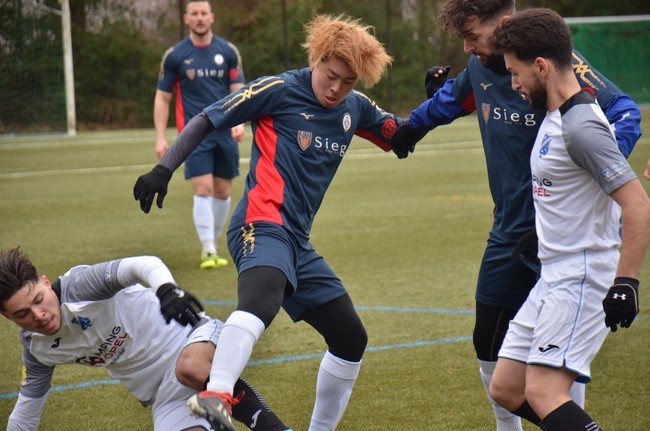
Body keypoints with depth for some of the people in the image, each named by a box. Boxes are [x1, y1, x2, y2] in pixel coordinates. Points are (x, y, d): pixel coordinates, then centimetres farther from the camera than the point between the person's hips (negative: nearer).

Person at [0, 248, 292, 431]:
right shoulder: (37, 351, 1)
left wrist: (166, 288, -52)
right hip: (162, 394, 5)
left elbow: (141, 265, -32)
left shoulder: (79, 285, -18)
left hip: (190, 335, -5)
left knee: (190, 368, -42)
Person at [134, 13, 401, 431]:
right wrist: (164, 169, -10)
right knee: (262, 299, -39)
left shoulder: (355, 108, 16)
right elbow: (207, 120, -1)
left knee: (351, 338, 12)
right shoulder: (280, 90, -3)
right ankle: (215, 396, -59)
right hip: (262, 225, -8)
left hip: (297, 241, 8)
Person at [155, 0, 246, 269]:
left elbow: (238, 91, 6)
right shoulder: (174, 55, 1)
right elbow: (162, 98, 5)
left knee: (222, 192, 6)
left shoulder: (228, 52, 5)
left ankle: (213, 247, 21)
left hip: (225, 133, 3)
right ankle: (208, 251, -12)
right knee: (203, 189, -13)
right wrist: (160, 138, -1)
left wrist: (239, 121, -12)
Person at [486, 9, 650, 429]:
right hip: (554, 277, 11)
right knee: (505, 389, 10)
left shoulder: (581, 127, -19)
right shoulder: (555, 117, 12)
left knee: (543, 395, -20)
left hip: (584, 277, -11)